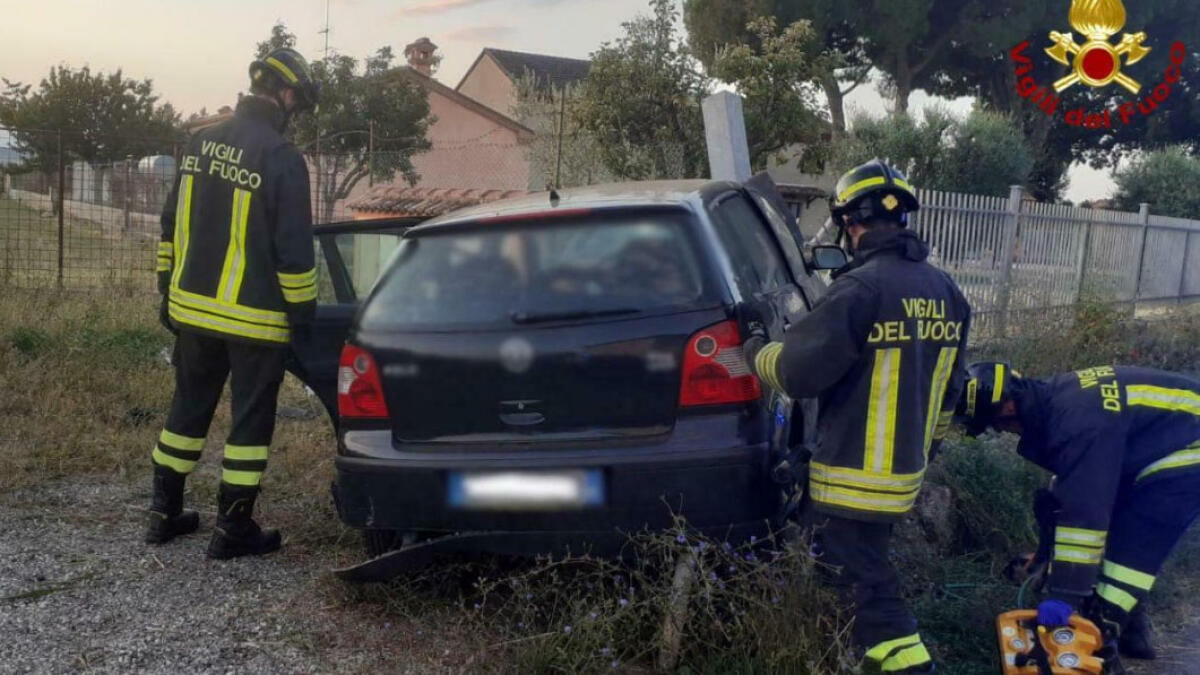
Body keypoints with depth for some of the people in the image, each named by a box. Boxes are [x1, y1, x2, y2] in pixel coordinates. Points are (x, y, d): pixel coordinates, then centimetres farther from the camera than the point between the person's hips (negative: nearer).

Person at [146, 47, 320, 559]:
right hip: (254, 319, -7)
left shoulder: (201, 144, 7)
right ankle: (233, 530, 12)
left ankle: (165, 514, 28)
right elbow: (293, 249, -15)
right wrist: (303, 312, -5)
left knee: (188, 408, 19)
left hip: (192, 307, 7)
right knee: (251, 419, 5)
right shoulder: (282, 159, -15)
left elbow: (172, 225, 13)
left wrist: (168, 291, 21)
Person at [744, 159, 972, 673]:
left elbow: (799, 370, -21)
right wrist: (928, 441, 29)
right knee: (864, 558, 26)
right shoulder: (945, 291, 7)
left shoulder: (862, 287, -22)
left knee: (864, 577, 0)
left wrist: (757, 351, -1)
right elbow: (948, 385, 17)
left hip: (856, 471, -9)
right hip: (907, 467, 9)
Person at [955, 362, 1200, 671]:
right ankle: (1129, 627, 19)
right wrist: (1048, 549, 17)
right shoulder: (1053, 400, 0)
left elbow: (1084, 510, -33)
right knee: (1115, 529, 12)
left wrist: (1064, 595, -30)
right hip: (1167, 443, 10)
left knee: (1132, 546, -15)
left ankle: (1102, 634, -9)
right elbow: (1072, 490, 12)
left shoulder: (1075, 418, -31)